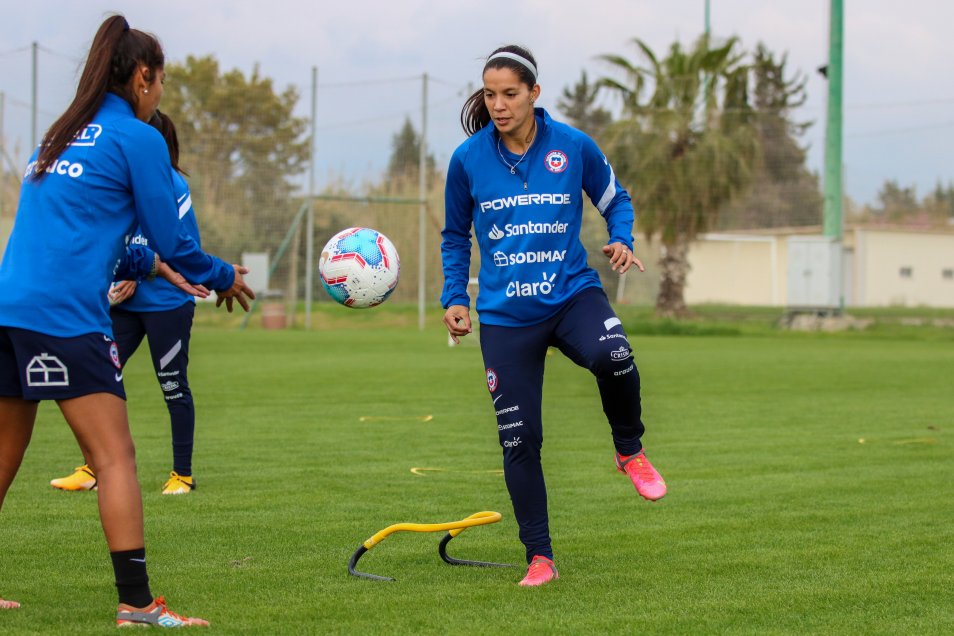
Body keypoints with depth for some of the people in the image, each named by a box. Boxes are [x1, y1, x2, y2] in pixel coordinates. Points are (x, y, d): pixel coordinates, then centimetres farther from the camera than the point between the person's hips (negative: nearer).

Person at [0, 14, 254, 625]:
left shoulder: (61, 134, 20)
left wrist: (140, 264, 38)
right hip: (66, 316, -8)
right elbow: (173, 242, 0)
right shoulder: (138, 139, -2)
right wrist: (223, 277, 17)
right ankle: (136, 603, -11)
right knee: (117, 457, -7)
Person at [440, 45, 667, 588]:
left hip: (572, 293, -1)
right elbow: (455, 236, 15)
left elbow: (615, 199, 14)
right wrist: (455, 298, 6)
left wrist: (622, 240, -6)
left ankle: (631, 451, -5)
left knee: (612, 356, -35)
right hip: (505, 314, 2)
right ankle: (540, 558, 13)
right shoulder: (468, 159, 0)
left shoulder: (574, 146, -3)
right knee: (519, 439, -1)